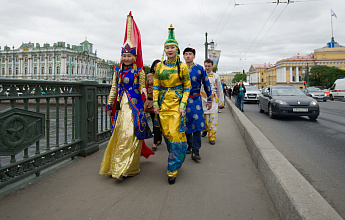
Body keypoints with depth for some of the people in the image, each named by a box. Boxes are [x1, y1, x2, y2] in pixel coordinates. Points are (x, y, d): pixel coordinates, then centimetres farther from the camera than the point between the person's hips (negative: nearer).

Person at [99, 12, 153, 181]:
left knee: (129, 133, -11)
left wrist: (143, 89, -12)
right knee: (120, 133, 6)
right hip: (121, 104, 4)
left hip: (134, 104, -4)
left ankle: (123, 168, -7)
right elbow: (114, 88, 15)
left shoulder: (139, 71, 1)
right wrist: (109, 105, 15)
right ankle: (119, 166, 19)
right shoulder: (117, 71, 12)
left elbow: (141, 86, 8)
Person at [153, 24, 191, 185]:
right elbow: (156, 86, 9)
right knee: (166, 133, 6)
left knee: (176, 134, -8)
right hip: (163, 103, 4)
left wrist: (182, 105, -9)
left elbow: (187, 87, 0)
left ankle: (173, 169, 1)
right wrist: (155, 103, 1)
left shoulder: (182, 66, -2)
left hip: (177, 103, -3)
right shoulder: (159, 66, 7)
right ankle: (177, 159, 29)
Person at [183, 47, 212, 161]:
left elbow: (206, 84, 8)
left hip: (195, 100, -2)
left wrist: (209, 100, 8)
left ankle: (195, 150, -10)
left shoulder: (199, 69, 2)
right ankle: (190, 145, 27)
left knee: (197, 123, -11)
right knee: (186, 123, 8)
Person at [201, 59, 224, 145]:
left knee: (213, 118, -7)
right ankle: (205, 129, 37)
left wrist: (221, 102, 7)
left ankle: (212, 137, 0)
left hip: (213, 100, -1)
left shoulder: (216, 76, 6)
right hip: (202, 99, 1)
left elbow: (220, 90, 9)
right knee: (203, 117, 6)